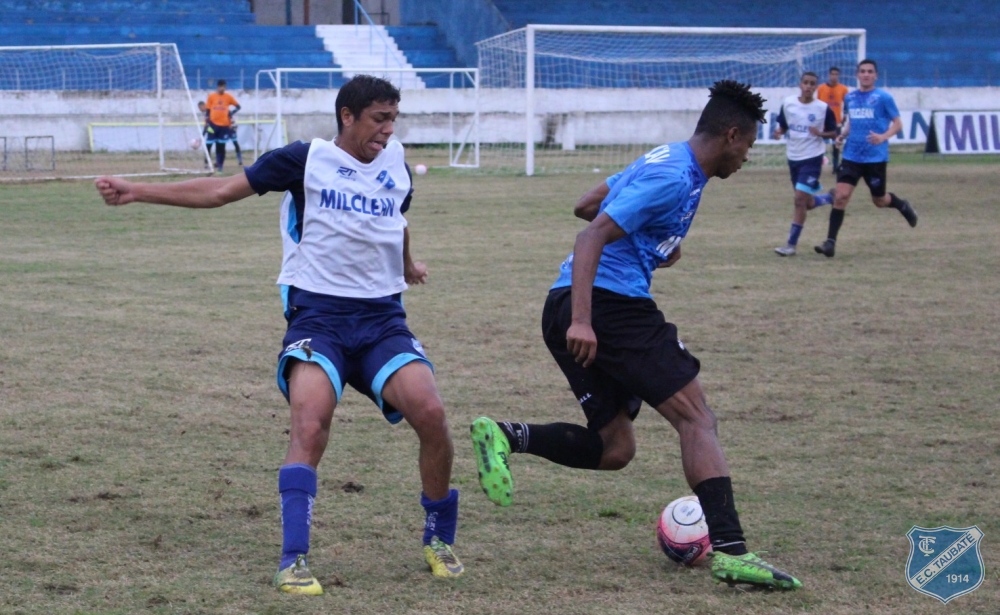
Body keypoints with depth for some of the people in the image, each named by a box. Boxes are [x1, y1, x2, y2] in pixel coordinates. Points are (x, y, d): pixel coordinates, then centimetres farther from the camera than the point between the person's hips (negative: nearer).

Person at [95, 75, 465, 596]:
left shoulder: (395, 166, 10)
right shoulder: (306, 160, -3)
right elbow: (221, 190, -1)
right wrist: (137, 192, -5)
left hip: (382, 317, 4)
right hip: (317, 313, -4)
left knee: (430, 413, -16)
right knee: (310, 420, -27)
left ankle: (439, 540, 8)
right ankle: (293, 561, -24)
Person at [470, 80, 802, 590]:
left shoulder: (665, 162, 20)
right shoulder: (674, 177, -12)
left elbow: (586, 206, 32)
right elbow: (592, 237, -20)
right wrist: (582, 320, -29)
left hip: (577, 309, 10)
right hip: (609, 303, -10)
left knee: (614, 448, 11)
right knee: (696, 415, -10)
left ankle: (505, 436, -4)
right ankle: (730, 550, -18)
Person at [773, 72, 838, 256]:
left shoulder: (823, 108, -9)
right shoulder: (788, 104, -1)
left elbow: (833, 133, 0)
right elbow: (783, 127, 10)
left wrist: (821, 133, -21)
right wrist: (778, 132, -13)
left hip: (812, 158, -5)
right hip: (793, 157, 5)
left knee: (800, 199, -13)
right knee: (807, 203, 13)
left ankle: (791, 244, -7)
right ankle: (831, 198, 45)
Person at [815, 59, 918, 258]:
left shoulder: (883, 97, -5)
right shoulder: (849, 98, 9)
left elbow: (898, 124, -3)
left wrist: (883, 136, -22)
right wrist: (842, 135, 2)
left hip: (875, 157, -3)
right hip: (851, 157, 3)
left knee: (879, 201, 11)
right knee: (840, 196, -12)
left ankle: (902, 206, 45)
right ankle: (830, 242, -11)